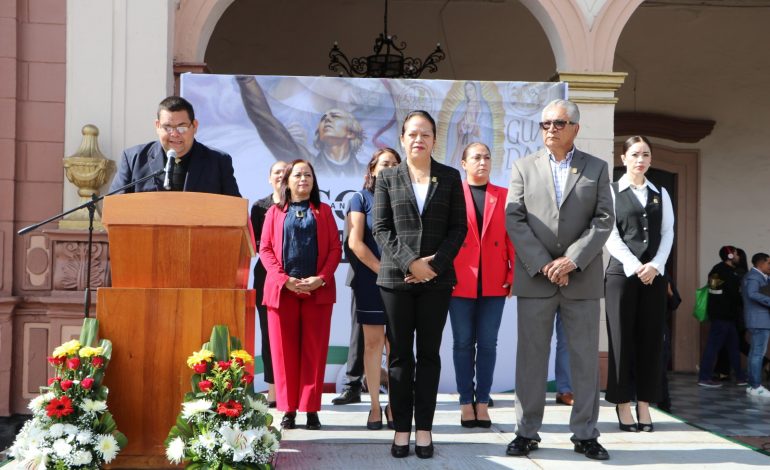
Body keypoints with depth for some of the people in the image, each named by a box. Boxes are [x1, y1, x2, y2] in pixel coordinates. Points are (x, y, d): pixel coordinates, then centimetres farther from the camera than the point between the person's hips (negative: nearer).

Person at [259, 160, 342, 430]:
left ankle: (311, 409, 5)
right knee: (284, 350, 1)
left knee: (314, 350, 1)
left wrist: (321, 278, -10)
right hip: (282, 289, 0)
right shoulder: (274, 212, 12)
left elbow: (335, 248, 5)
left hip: (318, 290, 0)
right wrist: (284, 279, -11)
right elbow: (265, 249, 3)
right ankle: (288, 409, 7)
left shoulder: (323, 211, 13)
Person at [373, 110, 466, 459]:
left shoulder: (450, 177, 8)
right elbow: (381, 228, 1)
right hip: (396, 277, 0)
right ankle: (401, 427, 9)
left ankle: (424, 428, 9)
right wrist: (410, 262, -12)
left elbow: (458, 227, 3)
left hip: (437, 278, 0)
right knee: (400, 355, 3)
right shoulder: (387, 178, 8)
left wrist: (435, 264, -10)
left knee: (429, 353, 4)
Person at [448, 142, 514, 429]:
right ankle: (466, 403, 12)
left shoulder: (503, 196, 8)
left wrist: (514, 274, -2)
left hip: (494, 283, 1)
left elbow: (513, 237, 6)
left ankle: (482, 402, 13)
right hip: (460, 281, -1)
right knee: (463, 343, 4)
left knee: (487, 344, 5)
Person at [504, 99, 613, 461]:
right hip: (534, 277, 0)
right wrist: (542, 264, -10)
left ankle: (585, 434, 12)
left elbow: (604, 220, 0)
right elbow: (513, 218, 0)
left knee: (585, 358, 4)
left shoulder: (597, 168, 9)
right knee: (531, 357, 3)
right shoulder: (524, 166, 8)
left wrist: (572, 260, -12)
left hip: (582, 278, 0)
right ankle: (527, 432, 11)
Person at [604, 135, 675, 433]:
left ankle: (644, 404, 8)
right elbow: (611, 236, -5)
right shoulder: (611, 192, 3)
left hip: (654, 274, 3)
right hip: (622, 273, -3)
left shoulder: (661, 194, 14)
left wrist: (655, 265, -9)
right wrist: (635, 267, -13)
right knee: (622, 339, -2)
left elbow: (668, 233, 6)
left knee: (651, 339, 2)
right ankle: (623, 405, 4)